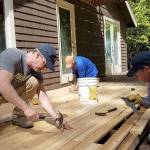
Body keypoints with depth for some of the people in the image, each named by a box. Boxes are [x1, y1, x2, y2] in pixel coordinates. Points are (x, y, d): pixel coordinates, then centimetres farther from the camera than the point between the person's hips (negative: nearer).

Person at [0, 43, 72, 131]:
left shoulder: (36, 71, -9)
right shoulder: (12, 55, -28)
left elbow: (43, 97, -12)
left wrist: (56, 117, -23)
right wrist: (26, 108, -39)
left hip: (12, 92, 5)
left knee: (34, 82, -17)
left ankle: (18, 115, -3)